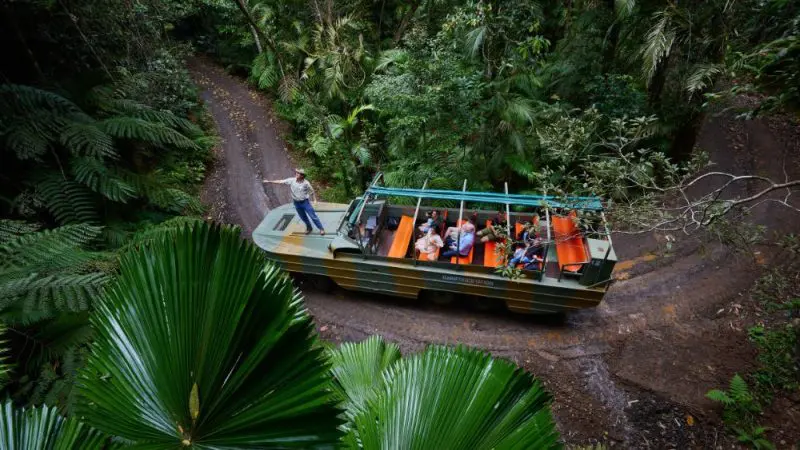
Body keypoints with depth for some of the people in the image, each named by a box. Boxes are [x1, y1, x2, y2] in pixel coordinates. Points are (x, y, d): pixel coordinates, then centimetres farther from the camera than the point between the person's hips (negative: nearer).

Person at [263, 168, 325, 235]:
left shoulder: (306, 183, -16)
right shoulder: (291, 180, -9)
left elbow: (312, 191, -4)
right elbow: (280, 181, -6)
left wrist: (315, 200, -9)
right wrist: (269, 181, -8)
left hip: (305, 202, -3)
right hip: (297, 203, 3)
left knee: (313, 216, -2)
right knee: (303, 217, 16)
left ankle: (321, 229, 12)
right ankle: (309, 228, 38)